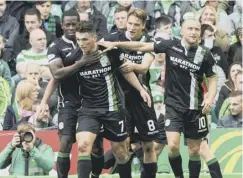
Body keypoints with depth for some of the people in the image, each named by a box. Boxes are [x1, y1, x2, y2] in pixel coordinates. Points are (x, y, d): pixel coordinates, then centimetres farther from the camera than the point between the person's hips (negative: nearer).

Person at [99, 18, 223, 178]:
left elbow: (212, 79, 4)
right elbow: (143, 46, 1)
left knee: (194, 149, 7)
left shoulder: (204, 55, -6)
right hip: (174, 105, 0)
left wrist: (210, 98, -14)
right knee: (173, 145, -14)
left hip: (195, 108, 0)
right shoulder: (170, 46, -5)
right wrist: (116, 44, -2)